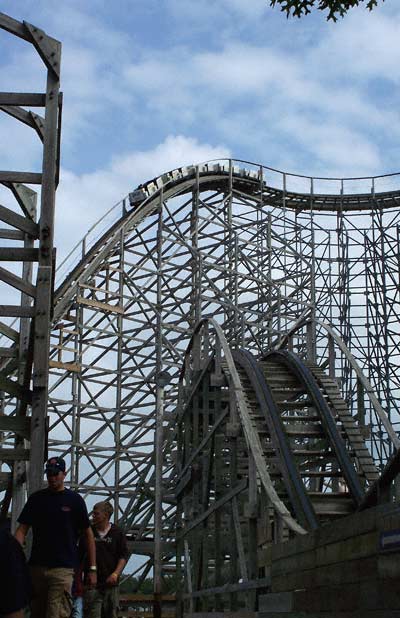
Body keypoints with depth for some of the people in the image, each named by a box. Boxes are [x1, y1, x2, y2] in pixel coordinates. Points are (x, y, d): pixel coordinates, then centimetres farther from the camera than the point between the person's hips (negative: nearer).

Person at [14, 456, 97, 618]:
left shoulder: (74, 500, 3)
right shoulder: (36, 498, 9)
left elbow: (88, 535, 5)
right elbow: (22, 530, 5)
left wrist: (92, 569, 0)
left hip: (63, 568, -3)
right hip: (36, 567, 3)